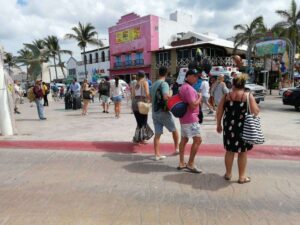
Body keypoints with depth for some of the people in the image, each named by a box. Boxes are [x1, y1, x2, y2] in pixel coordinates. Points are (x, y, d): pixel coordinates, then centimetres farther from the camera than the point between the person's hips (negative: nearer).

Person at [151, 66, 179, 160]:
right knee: (174, 130, 15)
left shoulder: (154, 84, 12)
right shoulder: (164, 83, -13)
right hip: (163, 112, -6)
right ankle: (177, 148, 27)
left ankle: (157, 154, 8)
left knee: (157, 134, 7)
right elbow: (165, 97, -28)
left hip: (154, 112, 7)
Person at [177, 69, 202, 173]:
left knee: (184, 139, 11)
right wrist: (200, 97, -8)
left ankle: (181, 163, 18)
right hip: (190, 118, -11)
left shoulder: (184, 87, 16)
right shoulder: (189, 88, -18)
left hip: (184, 118, 11)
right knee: (198, 140, -7)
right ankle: (190, 164, -2)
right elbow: (193, 105, -24)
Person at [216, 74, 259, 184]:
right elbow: (255, 112, -9)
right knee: (243, 152, 11)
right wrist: (253, 100, 9)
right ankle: (242, 177, 22)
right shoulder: (248, 96, -7)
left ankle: (228, 174, 29)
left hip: (229, 128, 2)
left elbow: (219, 112, 1)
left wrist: (219, 124, 14)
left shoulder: (226, 96, 0)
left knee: (229, 151, 16)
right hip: (243, 128, -2)